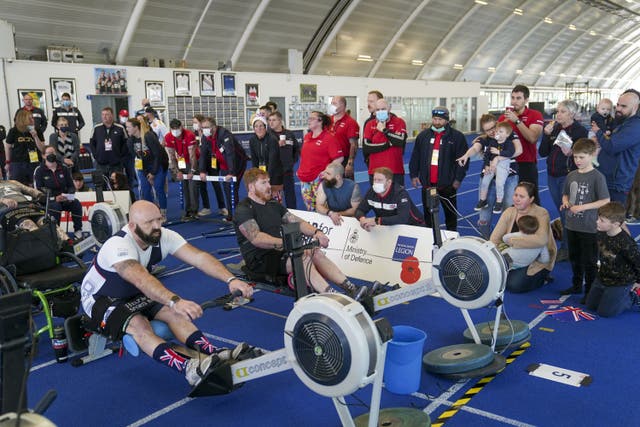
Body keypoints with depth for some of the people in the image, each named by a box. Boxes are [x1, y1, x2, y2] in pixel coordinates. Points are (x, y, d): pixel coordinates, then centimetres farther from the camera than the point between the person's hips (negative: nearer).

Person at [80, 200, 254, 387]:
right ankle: (189, 369, -49)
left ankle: (215, 355, -33)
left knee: (173, 312, -21)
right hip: (101, 300, -6)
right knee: (138, 323, -34)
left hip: (133, 295, 6)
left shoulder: (163, 236, -15)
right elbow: (142, 280, -52)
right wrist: (175, 301, -67)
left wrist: (231, 279, -41)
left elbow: (199, 257, -27)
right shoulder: (119, 246, -34)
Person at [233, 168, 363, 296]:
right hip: (260, 260, -7)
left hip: (280, 252, 7)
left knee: (317, 253, -17)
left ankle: (352, 289, -27)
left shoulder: (274, 205, 20)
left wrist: (316, 232, -9)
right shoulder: (244, 210, -7)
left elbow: (297, 222, 12)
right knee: (302, 257, -30)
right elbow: (256, 238, -23)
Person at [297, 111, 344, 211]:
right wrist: (300, 169, 18)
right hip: (304, 180, 7)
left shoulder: (329, 138, -8)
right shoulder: (307, 136, 13)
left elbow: (339, 158, -13)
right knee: (309, 208, 13)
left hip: (318, 179, -7)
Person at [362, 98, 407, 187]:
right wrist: (387, 144, -10)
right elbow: (365, 147, -6)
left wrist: (384, 130, -10)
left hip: (396, 171, -2)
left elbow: (400, 141, -17)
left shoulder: (399, 122, 2)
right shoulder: (370, 125, 7)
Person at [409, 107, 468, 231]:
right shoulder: (423, 135, 6)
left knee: (450, 212, 11)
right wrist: (414, 175, 4)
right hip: (427, 183, 3)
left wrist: (458, 179, -10)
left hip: (447, 184, -3)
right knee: (428, 213, 11)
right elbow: (415, 157, 9)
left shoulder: (457, 136, -6)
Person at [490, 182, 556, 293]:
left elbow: (541, 240, -37)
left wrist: (513, 241, -35)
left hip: (538, 260, -5)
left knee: (514, 285, -21)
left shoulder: (541, 214, -20)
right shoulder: (509, 212, -4)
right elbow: (495, 237, -9)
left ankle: (541, 277, 7)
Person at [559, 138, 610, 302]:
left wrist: (582, 207, -22)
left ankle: (590, 291, 17)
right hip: (571, 225, 6)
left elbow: (605, 201, -16)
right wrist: (566, 202, -5)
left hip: (589, 228, -6)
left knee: (589, 261, 5)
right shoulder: (571, 175, 5)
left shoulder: (597, 177, -14)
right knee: (575, 258, 20)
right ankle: (577, 285, 36)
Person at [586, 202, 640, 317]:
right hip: (602, 277, 8)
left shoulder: (626, 243, -34)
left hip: (620, 284, -8)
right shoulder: (601, 233, -11)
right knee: (591, 305, 18)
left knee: (604, 312, 1)